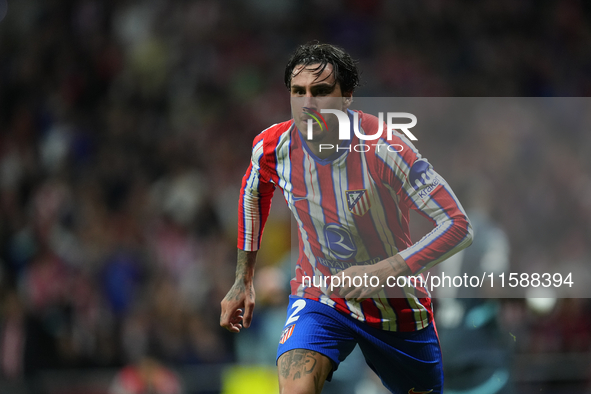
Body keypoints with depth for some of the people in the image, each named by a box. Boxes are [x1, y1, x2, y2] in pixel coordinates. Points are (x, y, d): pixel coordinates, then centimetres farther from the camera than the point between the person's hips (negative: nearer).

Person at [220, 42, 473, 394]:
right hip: (319, 297, 1)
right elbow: (254, 191, 13)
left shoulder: (383, 149, -26)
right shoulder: (272, 147, -13)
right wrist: (243, 281, 14)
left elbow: (458, 226, -24)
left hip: (396, 307, -1)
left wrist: (382, 272, -34)